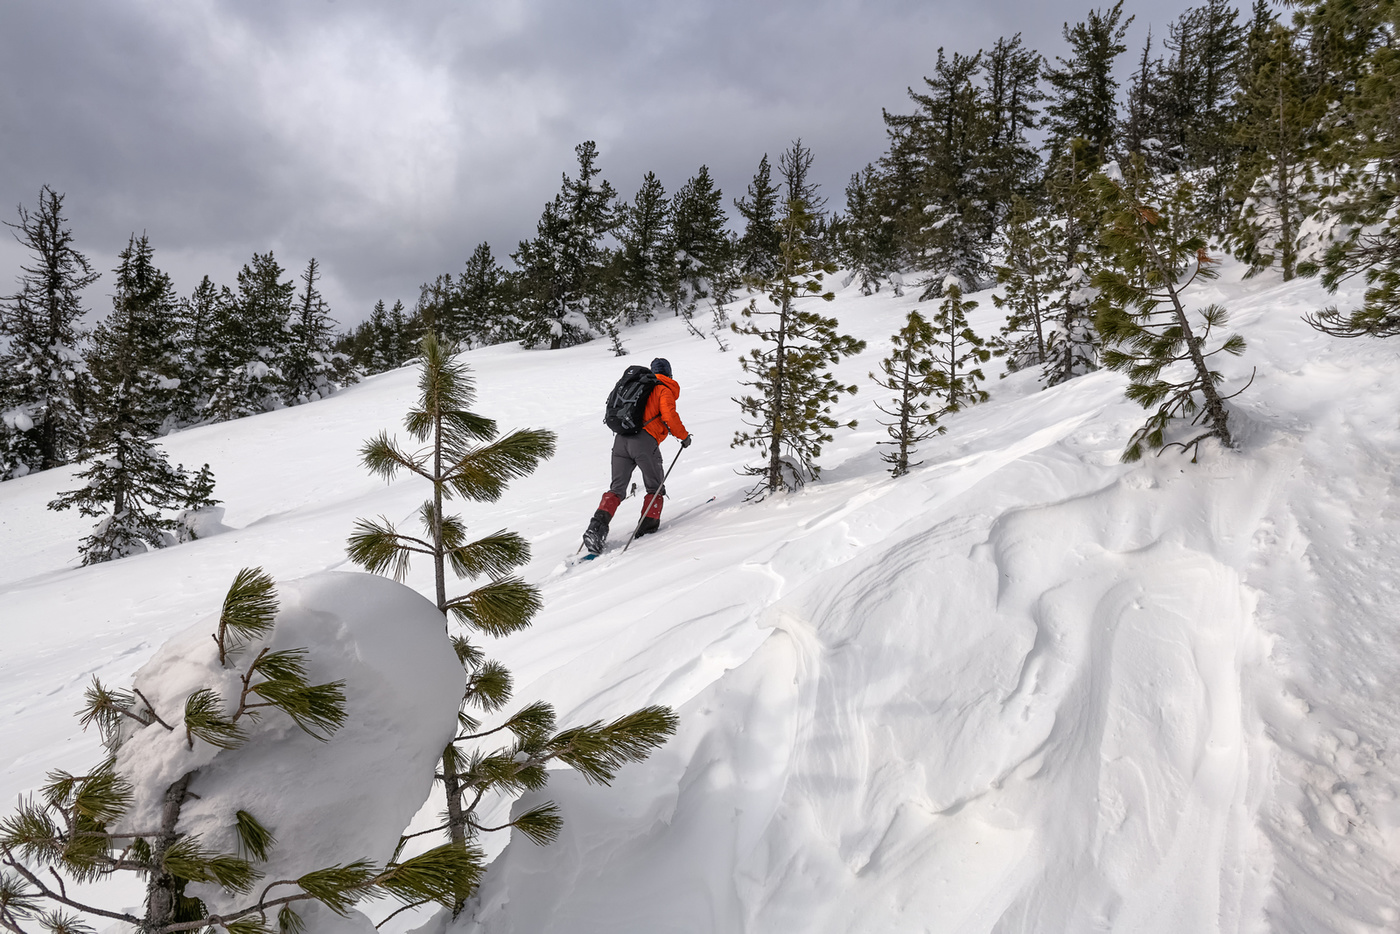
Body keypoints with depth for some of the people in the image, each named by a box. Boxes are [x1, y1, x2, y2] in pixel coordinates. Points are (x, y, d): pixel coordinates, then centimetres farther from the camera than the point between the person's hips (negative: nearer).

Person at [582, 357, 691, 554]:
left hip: (620, 439, 5)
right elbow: (669, 416, -8)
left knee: (616, 490, 7)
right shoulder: (664, 390, 7)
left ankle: (597, 527, -11)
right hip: (644, 441, -5)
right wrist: (684, 436, 4)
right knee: (655, 488, 11)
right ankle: (648, 529, 0)